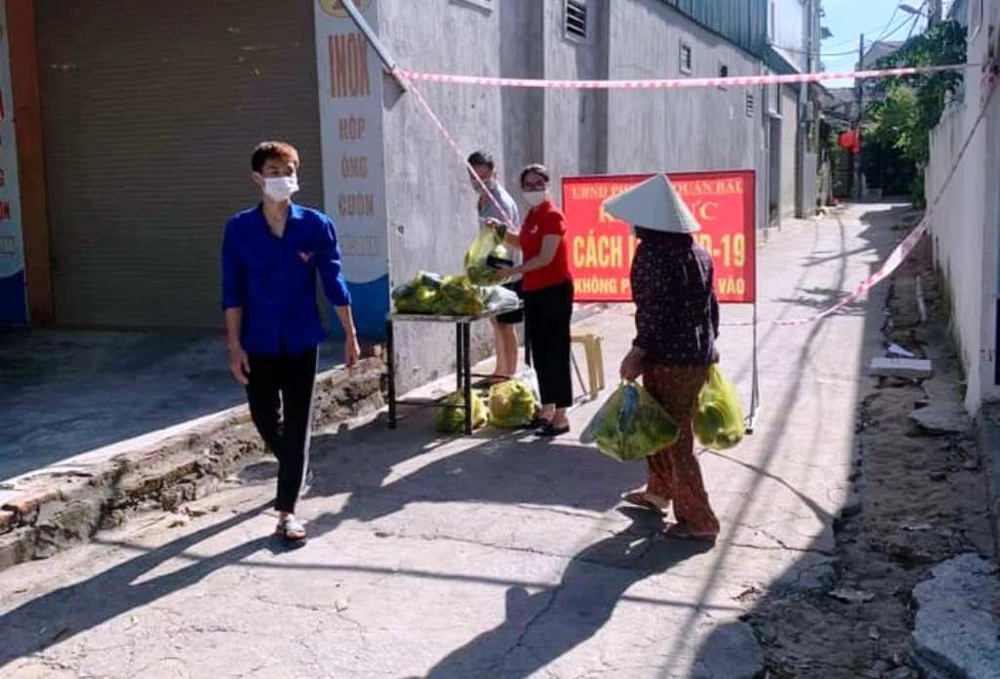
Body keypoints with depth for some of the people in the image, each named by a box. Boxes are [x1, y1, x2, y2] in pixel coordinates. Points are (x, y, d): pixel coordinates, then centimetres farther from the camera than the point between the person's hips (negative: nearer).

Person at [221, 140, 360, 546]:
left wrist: (350, 335, 3)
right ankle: (293, 469, 44)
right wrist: (235, 346, -8)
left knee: (297, 425, 1)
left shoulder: (316, 226, -6)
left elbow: (334, 283, 0)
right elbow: (232, 291, -4)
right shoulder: (239, 229, -5)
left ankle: (286, 510, 9)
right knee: (265, 420, 12)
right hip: (258, 343, 1)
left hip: (301, 341, -1)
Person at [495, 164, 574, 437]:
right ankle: (547, 410, 24)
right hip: (534, 291, 9)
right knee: (539, 353, 13)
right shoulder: (532, 215, 13)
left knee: (556, 353, -6)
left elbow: (546, 257, -21)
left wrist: (515, 270, -17)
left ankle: (561, 417, -1)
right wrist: (502, 232, 15)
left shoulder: (552, 215, -13)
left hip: (555, 291, -9)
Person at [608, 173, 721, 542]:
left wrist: (637, 353, -15)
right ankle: (658, 490, 42)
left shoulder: (651, 253, -16)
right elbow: (711, 304, 13)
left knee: (674, 438, 2)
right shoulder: (697, 251, 9)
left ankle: (698, 521, 9)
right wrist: (708, 343, 23)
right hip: (699, 356, 9)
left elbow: (654, 310, -20)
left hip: (669, 359, -9)